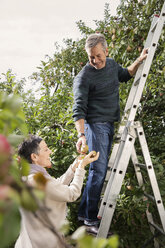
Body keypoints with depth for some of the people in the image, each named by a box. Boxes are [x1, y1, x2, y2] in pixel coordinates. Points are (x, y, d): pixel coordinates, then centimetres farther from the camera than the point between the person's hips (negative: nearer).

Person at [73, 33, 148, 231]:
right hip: (95, 125, -8)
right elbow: (79, 109, -21)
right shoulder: (83, 77, -15)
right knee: (98, 170, -10)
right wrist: (81, 135, -34)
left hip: (111, 125, 8)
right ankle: (90, 217, 0)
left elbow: (125, 75, 30)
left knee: (99, 170, 9)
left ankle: (84, 212, 18)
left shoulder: (111, 64, 8)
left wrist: (139, 61, 16)